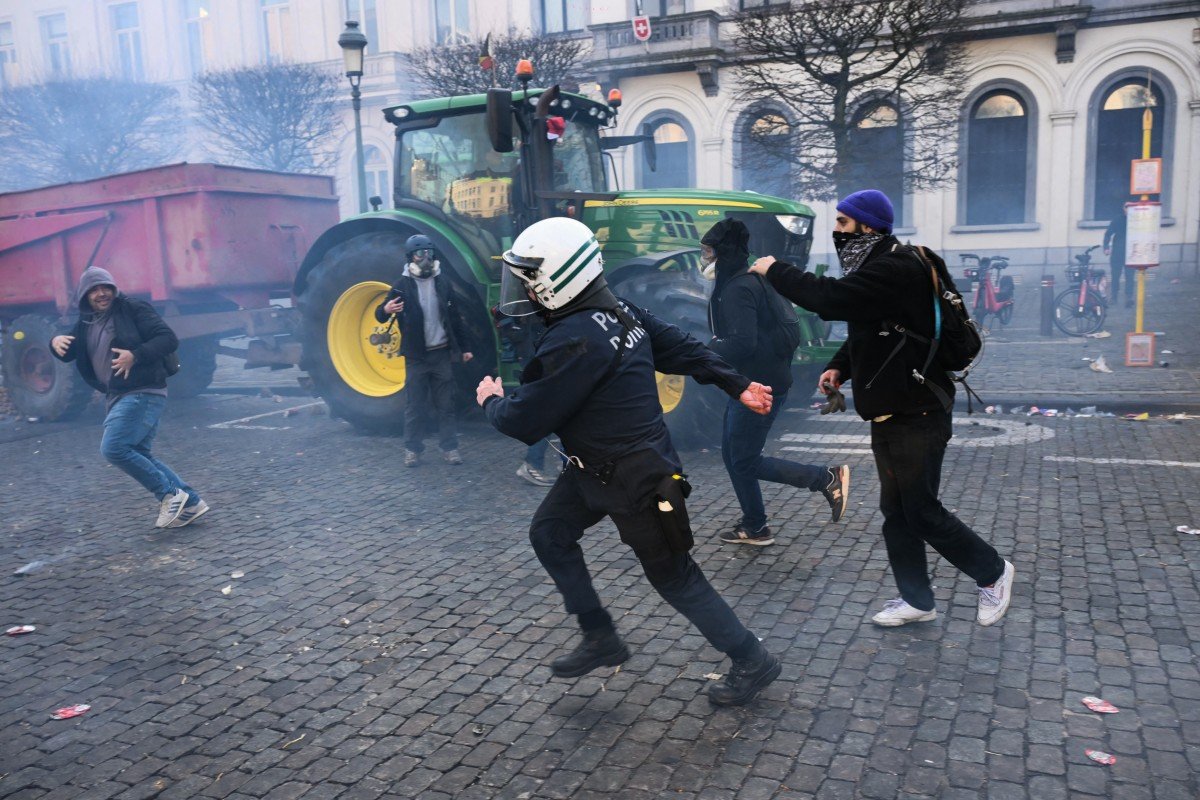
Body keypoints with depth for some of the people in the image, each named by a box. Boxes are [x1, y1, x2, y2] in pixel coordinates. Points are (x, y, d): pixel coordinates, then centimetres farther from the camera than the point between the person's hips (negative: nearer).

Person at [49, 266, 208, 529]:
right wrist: (56, 342, -10)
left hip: (143, 393, -9)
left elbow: (169, 339, -13)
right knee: (139, 456, 10)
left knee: (114, 449, -18)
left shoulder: (133, 309, -5)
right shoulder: (86, 323, 16)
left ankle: (170, 495, -8)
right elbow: (69, 353, 13)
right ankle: (190, 502, 16)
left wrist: (136, 355, -27)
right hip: (118, 397, 9)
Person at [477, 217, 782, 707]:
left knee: (673, 576, 5)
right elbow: (682, 348, 9)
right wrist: (738, 386, 19)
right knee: (550, 533, 16)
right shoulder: (622, 313, 0)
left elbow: (525, 422, -22)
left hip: (635, 480, -10)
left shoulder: (575, 340, -29)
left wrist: (491, 402, 0)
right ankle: (600, 639, 28)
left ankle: (752, 662, 24)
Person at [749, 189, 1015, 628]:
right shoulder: (876, 267, 12)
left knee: (922, 512, 0)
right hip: (889, 414, 10)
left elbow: (830, 298, -31)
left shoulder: (897, 270, -22)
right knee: (896, 513, 13)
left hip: (916, 416, -10)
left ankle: (993, 573, 22)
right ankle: (917, 601, 25)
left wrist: (775, 271, -17)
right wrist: (839, 366, 3)